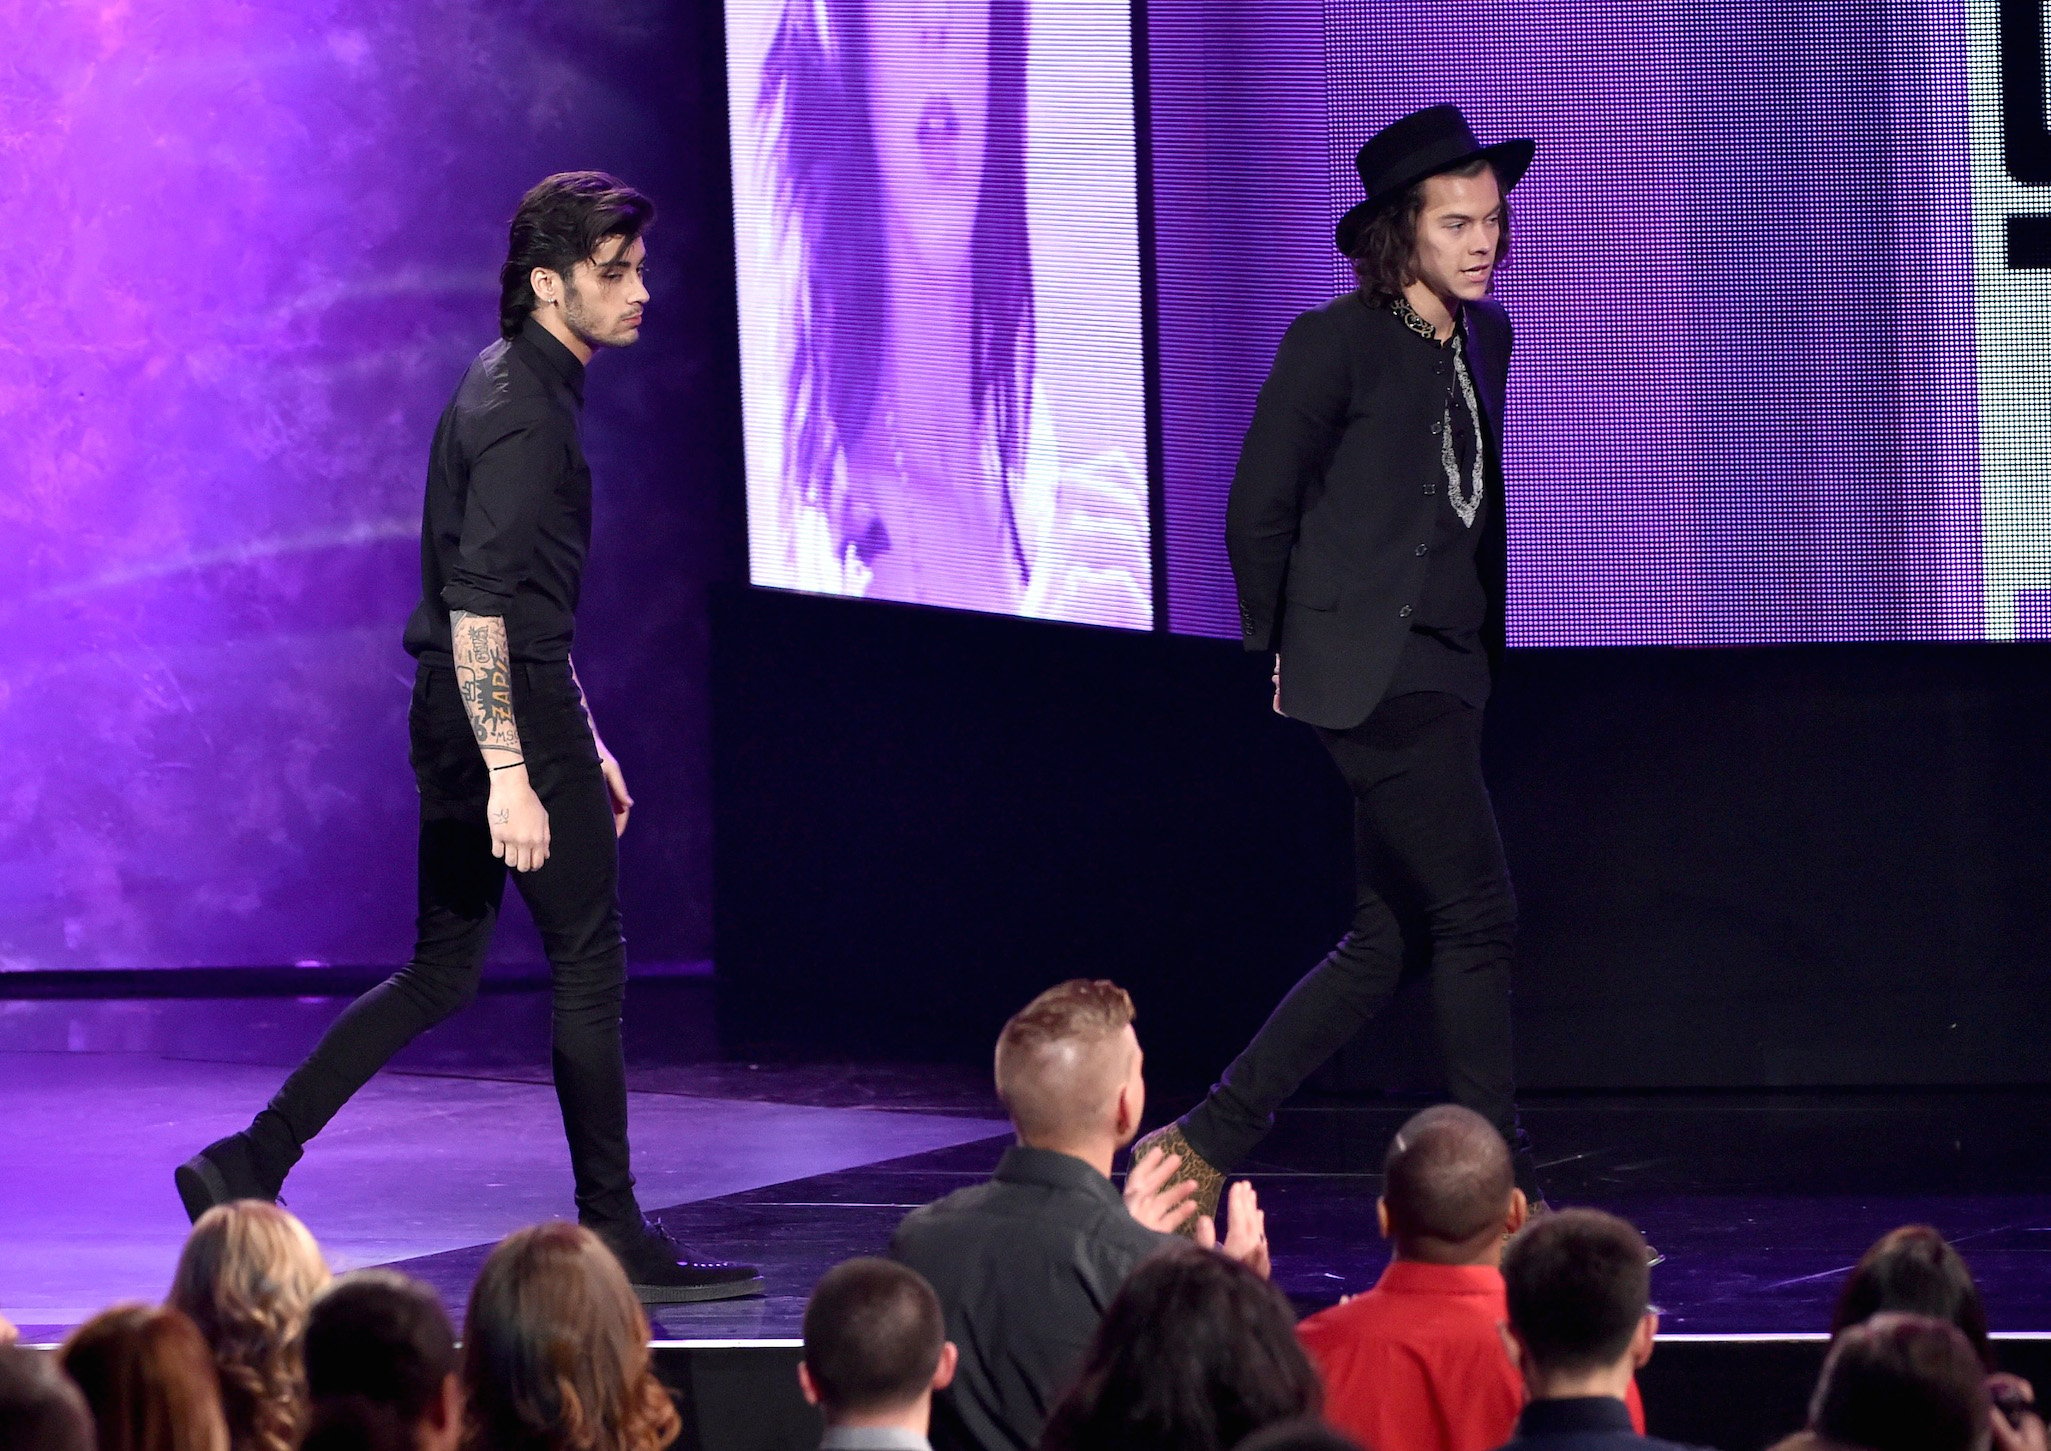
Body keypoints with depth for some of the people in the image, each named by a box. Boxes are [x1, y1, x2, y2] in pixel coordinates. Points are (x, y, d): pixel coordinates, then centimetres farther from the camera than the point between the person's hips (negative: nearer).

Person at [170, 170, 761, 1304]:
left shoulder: (515, 387, 17)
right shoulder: (521, 410, -15)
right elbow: (479, 604, -23)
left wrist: (583, 742, 27)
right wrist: (511, 773, -27)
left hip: (458, 713, 10)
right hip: (509, 714, -10)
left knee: (441, 973, 12)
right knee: (589, 965, -2)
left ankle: (250, 1167, 8)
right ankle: (613, 1240, 4)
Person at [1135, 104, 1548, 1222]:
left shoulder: (1484, 341, 13)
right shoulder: (1336, 343, -10)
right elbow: (1257, 508, -4)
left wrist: (1485, 644, 17)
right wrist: (1280, 651, 1)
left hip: (1443, 669, 8)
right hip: (1373, 668, -8)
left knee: (1382, 945, 8)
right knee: (1477, 919, -7)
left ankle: (1208, 1142, 14)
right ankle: (1500, 1189, 1)